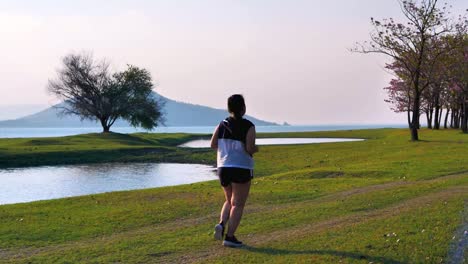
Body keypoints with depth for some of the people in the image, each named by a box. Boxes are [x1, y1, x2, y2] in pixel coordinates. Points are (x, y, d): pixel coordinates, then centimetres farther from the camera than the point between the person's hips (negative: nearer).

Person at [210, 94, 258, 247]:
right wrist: (256, 149, 6)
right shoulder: (249, 126, -10)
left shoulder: (222, 125, 3)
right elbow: (250, 149, -17)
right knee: (238, 204, 4)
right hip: (242, 169, -5)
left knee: (230, 201, 21)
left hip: (223, 168, 5)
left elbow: (213, 145, 1)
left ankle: (221, 224, -2)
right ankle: (229, 237, -2)